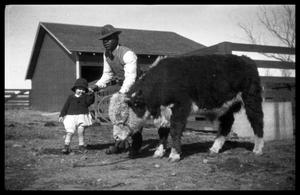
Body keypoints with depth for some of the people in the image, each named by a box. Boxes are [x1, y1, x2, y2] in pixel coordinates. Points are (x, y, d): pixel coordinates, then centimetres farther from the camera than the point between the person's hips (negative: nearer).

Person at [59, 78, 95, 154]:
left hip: (82, 117, -1)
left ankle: (81, 146, 8)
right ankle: (66, 146, 3)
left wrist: (91, 95, -24)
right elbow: (66, 106, 10)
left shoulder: (85, 97, 8)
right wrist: (62, 115, 5)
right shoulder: (71, 97, 11)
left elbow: (89, 102, -12)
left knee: (81, 131, -5)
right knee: (69, 132, -4)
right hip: (71, 116, 1)